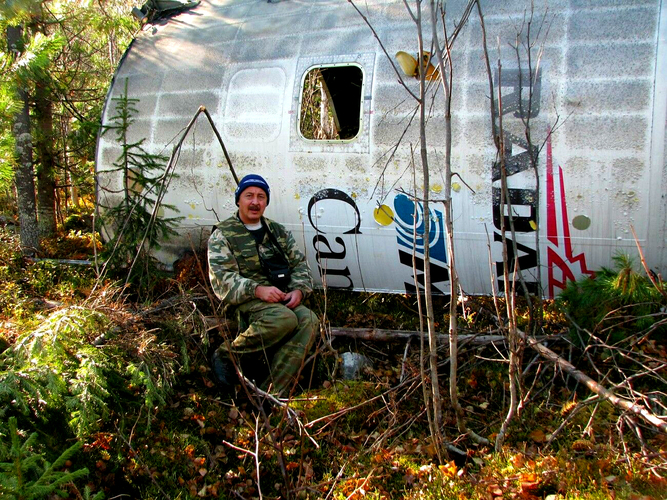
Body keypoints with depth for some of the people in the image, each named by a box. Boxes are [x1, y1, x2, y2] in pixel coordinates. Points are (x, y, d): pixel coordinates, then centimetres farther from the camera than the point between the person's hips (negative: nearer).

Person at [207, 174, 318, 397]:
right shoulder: (222, 235, 4)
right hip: (246, 302, -5)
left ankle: (272, 393, -30)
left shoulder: (279, 232, 21)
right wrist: (257, 290, -24)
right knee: (284, 319, -36)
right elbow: (222, 278, -9)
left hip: (282, 300, 5)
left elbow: (300, 264, 15)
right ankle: (226, 354, -14)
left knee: (309, 320, -28)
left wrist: (298, 290, -7)